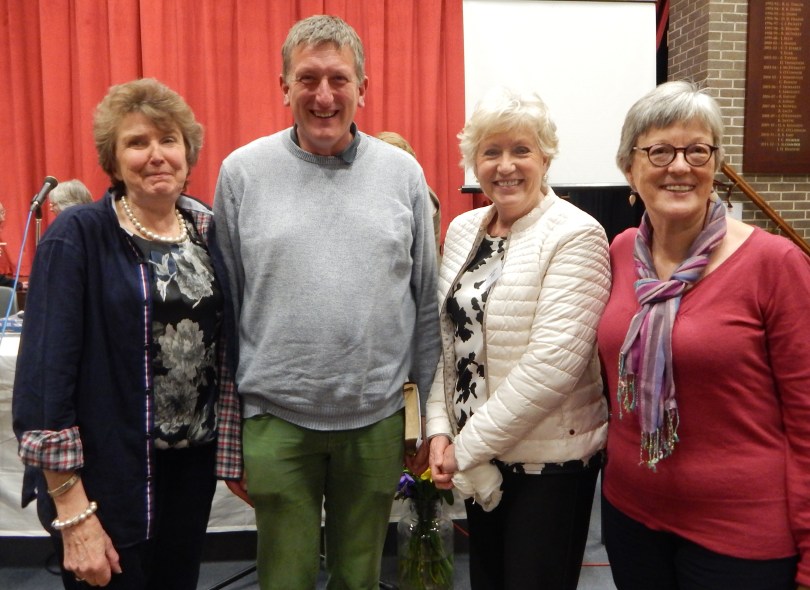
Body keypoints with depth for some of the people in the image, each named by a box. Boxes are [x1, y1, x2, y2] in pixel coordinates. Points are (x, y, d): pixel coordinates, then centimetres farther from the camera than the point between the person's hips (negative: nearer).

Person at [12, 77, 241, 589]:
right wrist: (73, 515, -16)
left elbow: (226, 350, 7)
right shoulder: (77, 237, -12)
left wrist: (234, 452, 6)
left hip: (194, 467, 5)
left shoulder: (208, 231, 2)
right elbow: (46, 375, -15)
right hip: (109, 477, -4)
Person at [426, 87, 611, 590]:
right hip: (480, 459, 6)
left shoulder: (575, 236, -14)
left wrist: (467, 447, -17)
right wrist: (441, 430, -3)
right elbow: (448, 338, 9)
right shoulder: (462, 230, 6)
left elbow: (552, 364, -22)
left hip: (551, 460, -6)